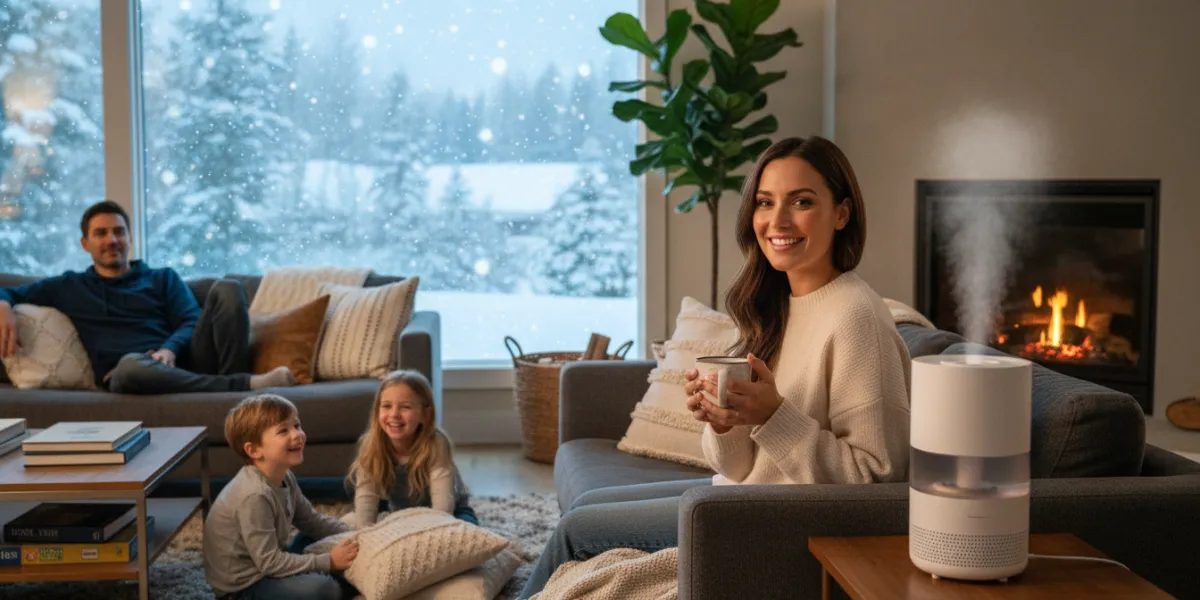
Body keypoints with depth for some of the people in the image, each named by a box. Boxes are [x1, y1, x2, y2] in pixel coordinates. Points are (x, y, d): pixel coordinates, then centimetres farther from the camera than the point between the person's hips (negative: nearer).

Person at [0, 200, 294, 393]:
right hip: (129, 375, -2)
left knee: (227, 288, -19)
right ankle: (246, 384, -39)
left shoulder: (163, 278, 26)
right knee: (131, 364, -42)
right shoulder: (69, 287, 26)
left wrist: (170, 348, -12)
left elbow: (192, 322, 12)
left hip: (180, 362, 2)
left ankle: (233, 391, -35)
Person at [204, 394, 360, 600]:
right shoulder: (255, 495, -28)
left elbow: (312, 520, 12)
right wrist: (328, 562, -24)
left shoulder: (284, 478, 0)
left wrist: (354, 536, -2)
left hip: (264, 568, 9)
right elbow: (269, 562, -27)